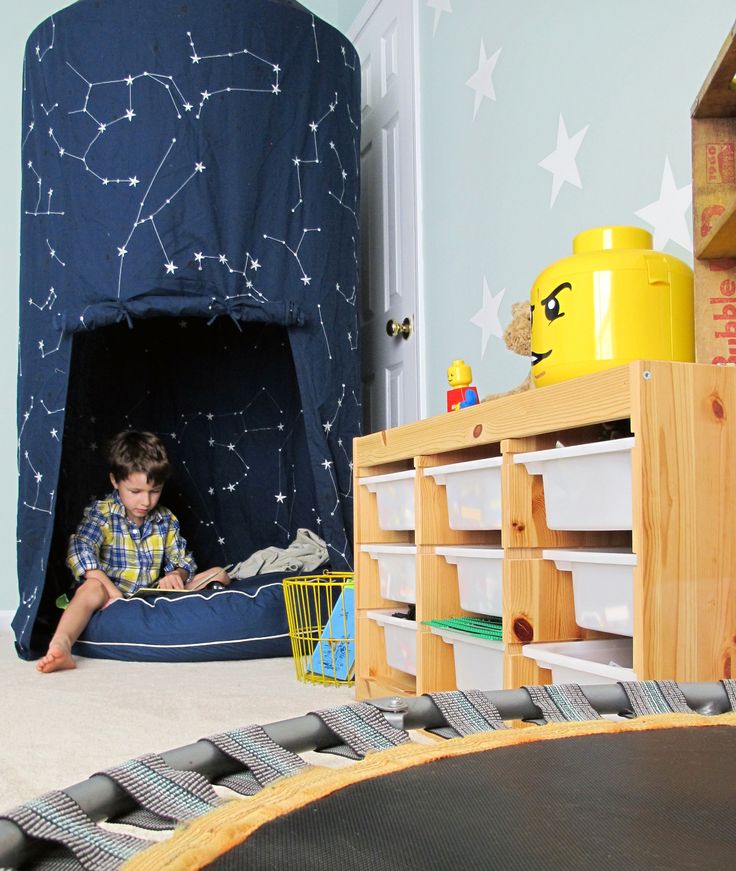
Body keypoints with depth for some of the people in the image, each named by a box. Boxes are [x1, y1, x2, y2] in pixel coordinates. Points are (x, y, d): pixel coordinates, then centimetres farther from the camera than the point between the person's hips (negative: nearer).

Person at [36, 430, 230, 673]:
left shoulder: (166, 520, 10)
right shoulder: (101, 513, -5)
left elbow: (183, 560, 14)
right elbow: (80, 550, -21)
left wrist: (177, 575, -14)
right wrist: (113, 593, -34)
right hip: (111, 595, -5)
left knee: (218, 574, -4)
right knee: (92, 588, -41)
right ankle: (60, 644, -62)